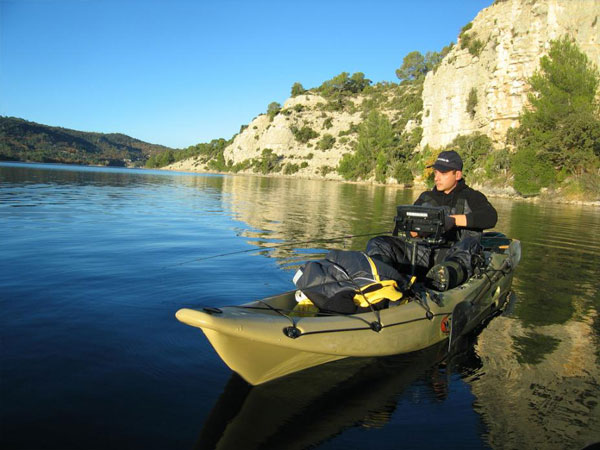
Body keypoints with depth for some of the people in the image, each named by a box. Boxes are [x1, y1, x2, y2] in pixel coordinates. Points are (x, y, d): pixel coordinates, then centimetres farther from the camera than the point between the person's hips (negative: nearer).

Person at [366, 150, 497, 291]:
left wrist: (454, 219, -15)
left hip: (453, 254, -3)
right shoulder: (426, 198, 26)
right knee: (377, 243, -15)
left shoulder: (470, 197, 15)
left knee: (470, 242, -38)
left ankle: (449, 273, -68)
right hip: (424, 251, 4)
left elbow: (491, 217, -6)